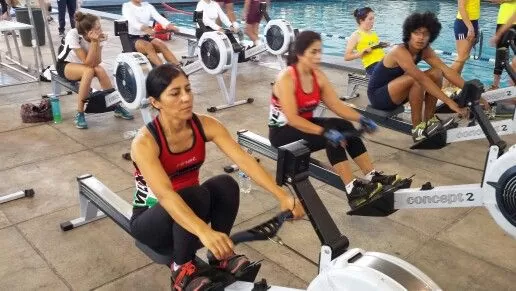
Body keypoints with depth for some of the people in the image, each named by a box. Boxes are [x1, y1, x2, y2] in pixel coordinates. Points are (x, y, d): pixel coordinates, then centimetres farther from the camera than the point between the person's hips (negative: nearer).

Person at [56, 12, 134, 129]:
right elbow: (87, 62, -34)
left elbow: (96, 62, -25)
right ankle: (79, 114, -26)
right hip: (65, 65, -4)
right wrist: (94, 42, -38)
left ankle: (117, 106, -12)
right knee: (89, 71, -34)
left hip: (84, 64, 4)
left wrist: (97, 42, -33)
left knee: (100, 70, -28)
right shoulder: (73, 35, -31)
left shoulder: (97, 36, -19)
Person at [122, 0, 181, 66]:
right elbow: (132, 22, -22)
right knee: (148, 46, -34)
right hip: (134, 38, -4)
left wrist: (169, 25, -28)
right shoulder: (126, 6, -3)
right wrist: (144, 28, -44)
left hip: (147, 37, 4)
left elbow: (159, 17, -6)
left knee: (162, 45, -25)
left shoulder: (148, 6, 11)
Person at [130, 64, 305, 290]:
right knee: (195, 194, -35)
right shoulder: (144, 142, -28)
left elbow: (244, 159, -23)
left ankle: (222, 256, -5)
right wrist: (204, 232, -57)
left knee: (225, 184, -26)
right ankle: (182, 270, -13)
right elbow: (165, 195, -42)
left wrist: (282, 196, -35)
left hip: (188, 206, 5)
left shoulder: (205, 125, -14)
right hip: (151, 219, -4)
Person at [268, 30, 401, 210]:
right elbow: (291, 119, -30)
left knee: (345, 126, -17)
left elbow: (336, 105, -3)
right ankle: (353, 192, -30)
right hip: (282, 131, -7)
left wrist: (360, 119, -18)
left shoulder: (318, 75, -1)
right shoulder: (286, 78, -23)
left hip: (304, 124, 7)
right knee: (332, 137, -29)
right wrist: (324, 132, -38)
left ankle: (373, 177, -16)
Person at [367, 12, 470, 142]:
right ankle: (417, 128, -18)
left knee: (436, 73, -5)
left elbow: (446, 70, -10)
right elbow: (422, 79, -37)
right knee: (417, 79, -30)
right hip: (378, 95, -8)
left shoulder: (425, 50, -5)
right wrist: (450, 102, -41)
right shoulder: (400, 51, -28)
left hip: (395, 90, 8)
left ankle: (429, 121, 0)